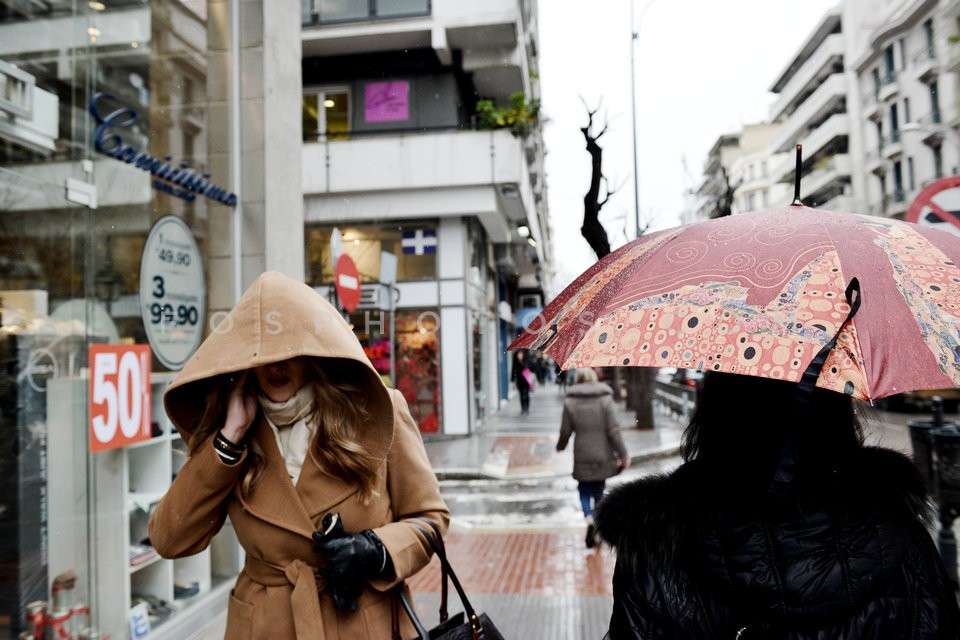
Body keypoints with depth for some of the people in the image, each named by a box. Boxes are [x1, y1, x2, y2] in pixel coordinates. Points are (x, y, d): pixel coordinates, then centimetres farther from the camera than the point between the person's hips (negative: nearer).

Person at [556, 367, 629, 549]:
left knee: (584, 490, 12)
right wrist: (623, 454, -4)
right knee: (599, 490, 16)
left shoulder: (570, 402, -5)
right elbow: (613, 430, -10)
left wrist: (560, 446, 19)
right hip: (603, 456, 1)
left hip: (582, 457, -1)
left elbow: (565, 431, -1)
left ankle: (589, 519, -14)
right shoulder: (605, 399, -5)